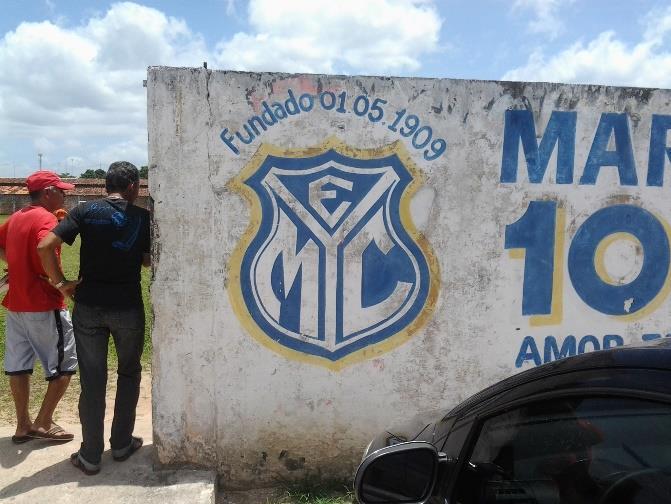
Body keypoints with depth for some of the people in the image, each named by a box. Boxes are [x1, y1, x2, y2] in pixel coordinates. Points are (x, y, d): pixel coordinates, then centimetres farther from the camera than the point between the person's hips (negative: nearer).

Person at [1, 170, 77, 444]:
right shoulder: (45, 218, -14)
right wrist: (60, 283, -26)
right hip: (44, 306, -8)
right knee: (64, 365, 5)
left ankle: (23, 426, 22)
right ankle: (43, 423, 10)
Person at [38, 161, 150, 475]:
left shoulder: (86, 211, -2)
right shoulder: (142, 217, -3)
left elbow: (44, 247, -11)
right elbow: (149, 261, 1)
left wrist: (60, 282, -1)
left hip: (88, 307, 1)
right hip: (128, 308, -1)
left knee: (92, 380, 9)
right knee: (129, 372, 18)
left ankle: (90, 456, 18)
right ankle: (121, 443, 26)